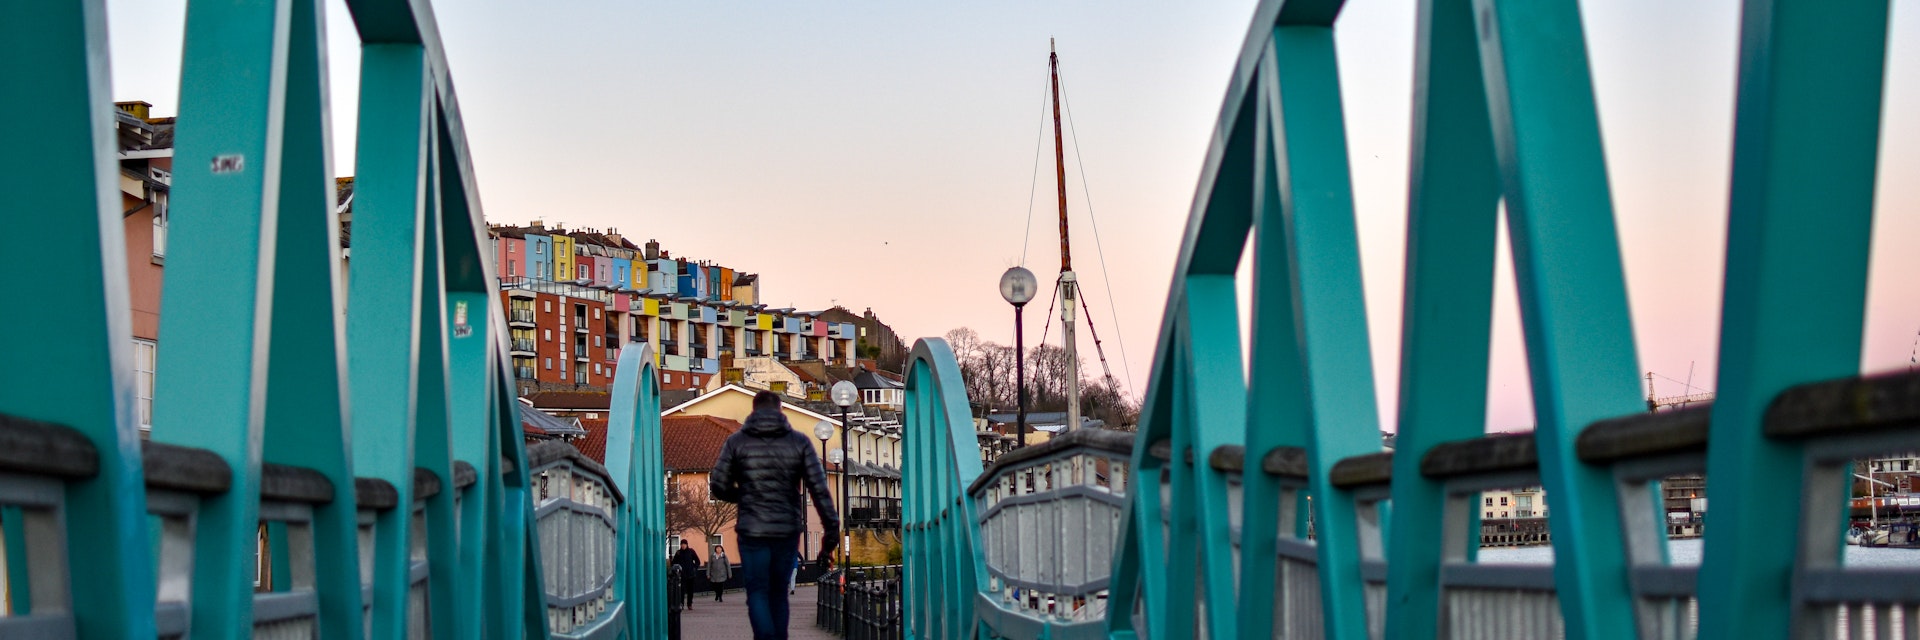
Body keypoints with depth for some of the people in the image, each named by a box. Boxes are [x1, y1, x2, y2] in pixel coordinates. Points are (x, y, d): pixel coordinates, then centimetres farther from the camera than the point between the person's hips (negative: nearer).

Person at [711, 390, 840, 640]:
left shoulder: (736, 441, 0)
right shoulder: (800, 441, 1)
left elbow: (718, 486, 1)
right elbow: (819, 489, -5)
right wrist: (832, 531, -3)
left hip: (752, 531, -2)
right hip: (788, 531, 2)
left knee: (758, 593, 3)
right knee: (778, 593, 17)